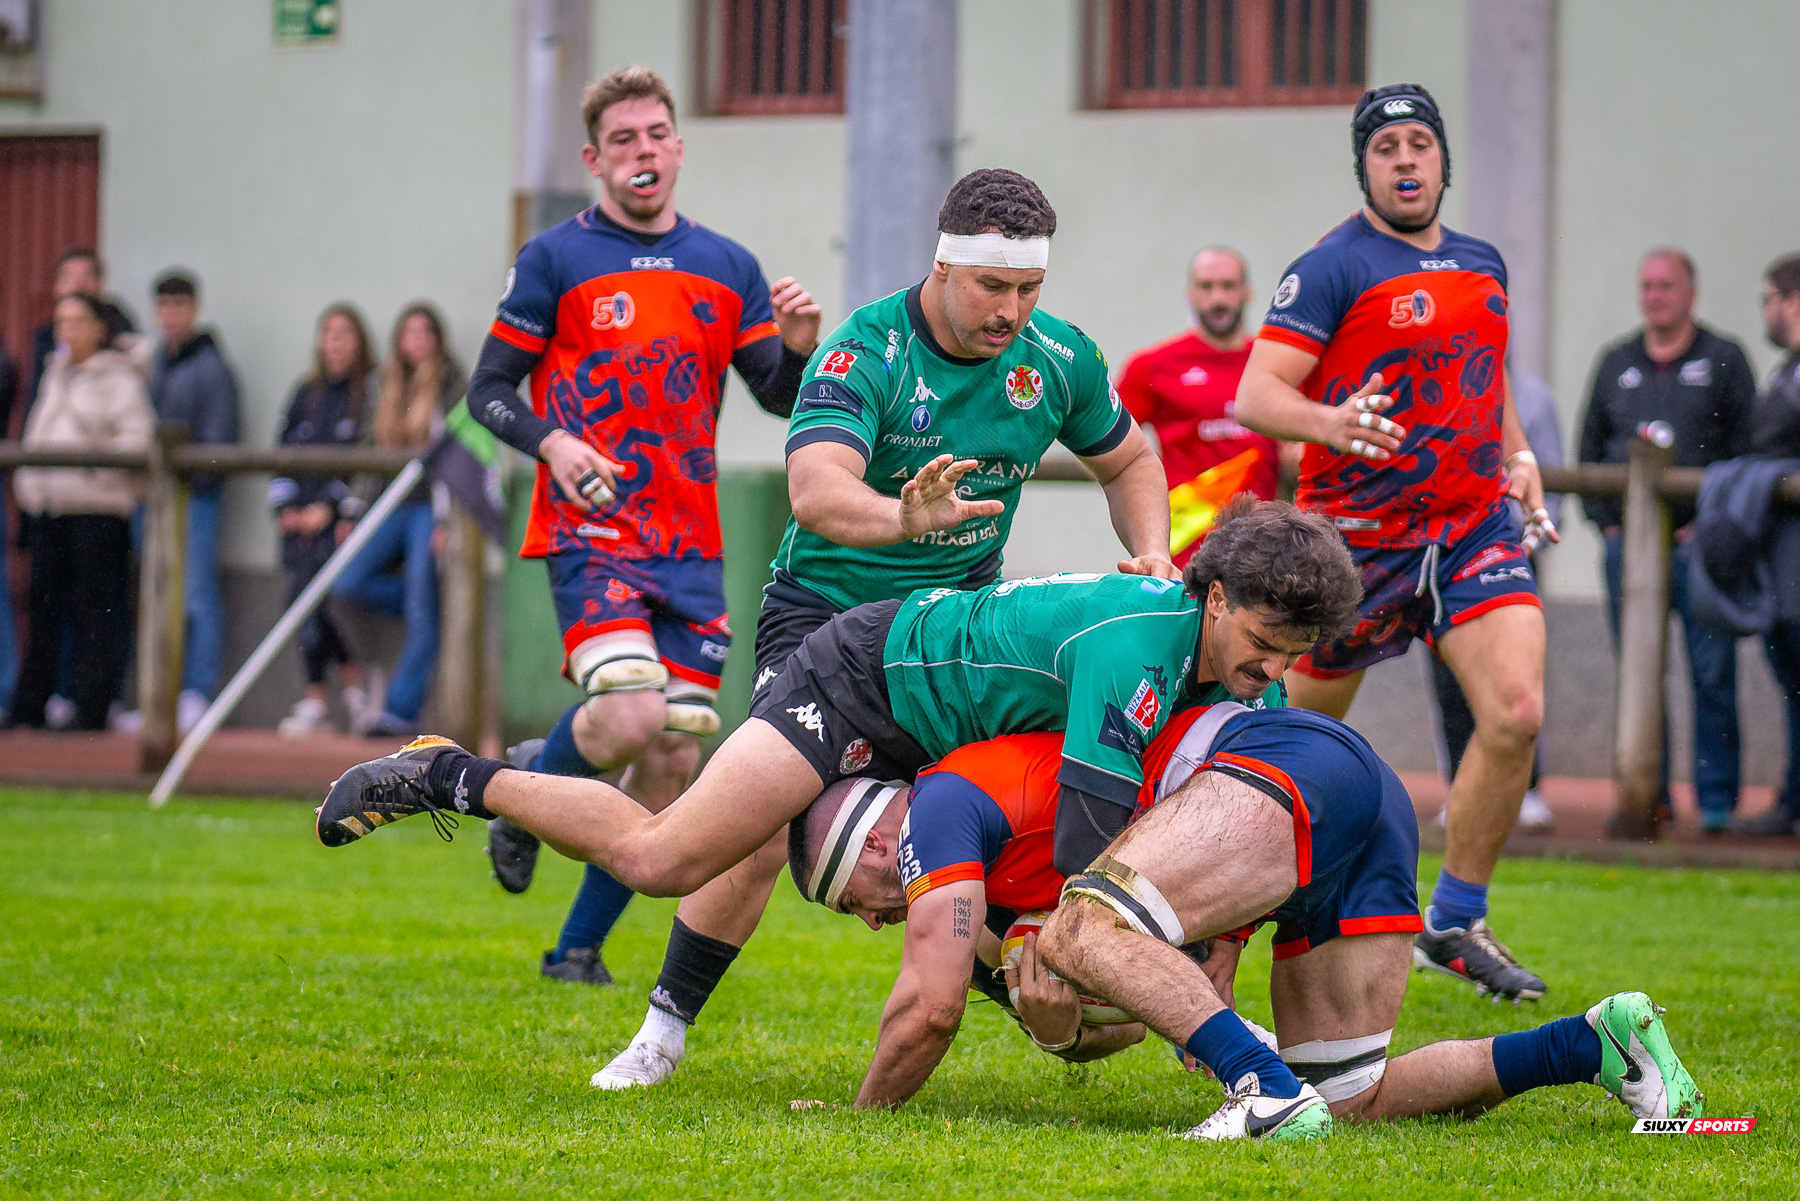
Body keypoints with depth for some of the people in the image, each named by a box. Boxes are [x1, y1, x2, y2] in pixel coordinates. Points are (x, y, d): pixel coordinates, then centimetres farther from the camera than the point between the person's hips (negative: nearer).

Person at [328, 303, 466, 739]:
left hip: (432, 506, -6)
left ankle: (401, 709, -4)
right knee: (348, 583, -9)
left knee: (422, 614, -7)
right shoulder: (390, 387, 15)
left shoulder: (452, 386, -3)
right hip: (393, 504, 7)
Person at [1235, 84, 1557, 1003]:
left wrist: (1519, 460, 15)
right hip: (1358, 536, -5)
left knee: (1516, 712, -13)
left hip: (1475, 528, 5)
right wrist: (1329, 424, -36)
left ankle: (1455, 923, 0)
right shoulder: (1331, 269, -9)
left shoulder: (1482, 265, 12)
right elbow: (1255, 394, -17)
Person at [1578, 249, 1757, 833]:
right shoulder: (1615, 363, 15)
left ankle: (1717, 799, -2)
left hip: (1700, 542, -3)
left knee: (1713, 675, -6)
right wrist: (1605, 521, 6)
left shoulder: (1723, 360, 5)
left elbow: (1747, 448, 0)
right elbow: (1590, 447, 18)